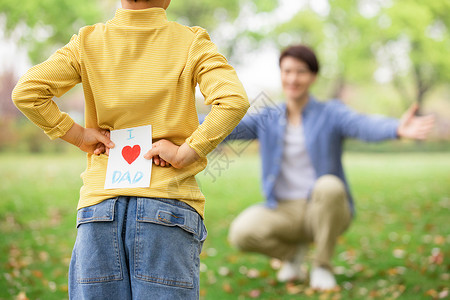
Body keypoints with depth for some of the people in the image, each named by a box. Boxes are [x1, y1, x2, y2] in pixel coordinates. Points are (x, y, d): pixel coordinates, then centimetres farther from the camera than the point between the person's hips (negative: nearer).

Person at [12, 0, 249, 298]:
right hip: (169, 200, -2)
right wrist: (185, 153, -10)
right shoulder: (192, 42, 1)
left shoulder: (88, 42, 5)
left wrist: (79, 135, 2)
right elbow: (234, 101, -15)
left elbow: (26, 92, -4)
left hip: (101, 199, 2)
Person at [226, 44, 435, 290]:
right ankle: (294, 250, 7)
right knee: (240, 233, -28)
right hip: (283, 212, 2)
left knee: (329, 186, -37)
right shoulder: (267, 119, 6)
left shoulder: (331, 113, -5)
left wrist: (398, 129, -48)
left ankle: (322, 265, -11)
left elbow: (364, 125, -25)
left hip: (323, 211, -2)